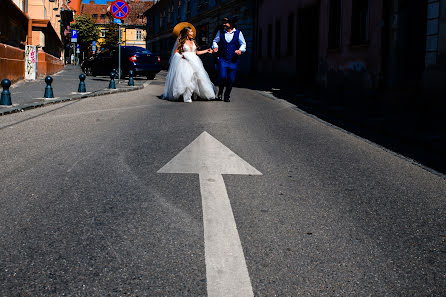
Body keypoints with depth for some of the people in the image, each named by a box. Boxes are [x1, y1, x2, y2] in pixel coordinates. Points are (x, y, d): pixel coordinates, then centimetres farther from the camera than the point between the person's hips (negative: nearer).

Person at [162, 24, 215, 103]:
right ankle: (187, 97, -15)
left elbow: (197, 52, 24)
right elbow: (175, 52, 3)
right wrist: (181, 56, -15)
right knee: (186, 78, -18)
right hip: (185, 62, -5)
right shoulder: (182, 41, 3)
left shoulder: (193, 41, 17)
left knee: (199, 76, -7)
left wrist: (207, 51, 22)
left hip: (194, 62, 5)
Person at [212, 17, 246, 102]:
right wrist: (215, 47, -2)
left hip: (233, 60, 0)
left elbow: (243, 43, 6)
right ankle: (220, 92, 12)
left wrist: (240, 50, -14)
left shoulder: (238, 33, 3)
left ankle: (227, 96, 20)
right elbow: (215, 41, 19)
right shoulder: (220, 32, 8)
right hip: (222, 59, 0)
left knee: (231, 79, 2)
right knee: (222, 77, -15)